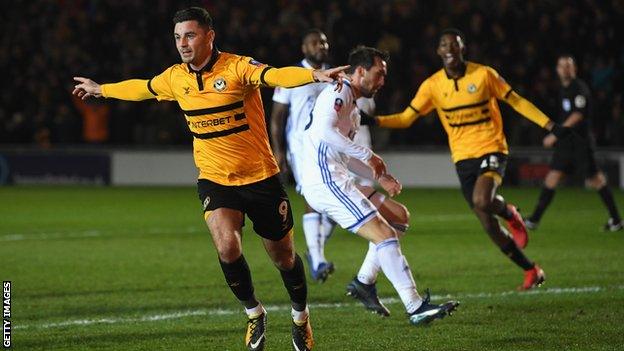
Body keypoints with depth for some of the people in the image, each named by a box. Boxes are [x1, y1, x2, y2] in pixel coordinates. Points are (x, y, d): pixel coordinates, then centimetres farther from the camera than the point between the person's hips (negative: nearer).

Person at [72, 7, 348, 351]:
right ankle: (254, 313, 4)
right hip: (214, 179, 3)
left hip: (260, 177, -3)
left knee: (283, 256, 9)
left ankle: (300, 317, 38)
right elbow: (141, 88, 22)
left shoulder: (236, 67, -17)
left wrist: (315, 74, -55)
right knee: (227, 246, -22)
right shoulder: (175, 78, 1)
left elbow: (276, 75, -36)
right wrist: (100, 89, 38)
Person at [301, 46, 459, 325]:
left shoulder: (352, 108, 24)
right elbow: (324, 131, -25)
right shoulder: (338, 93, -7)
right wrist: (368, 155, -20)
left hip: (331, 181, 11)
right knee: (385, 236, -15)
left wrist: (380, 177, 22)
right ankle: (415, 307, -20)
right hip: (326, 181, -11)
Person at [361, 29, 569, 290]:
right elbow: (406, 118, 1)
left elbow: (516, 101, 3)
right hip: (463, 158, 3)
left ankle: (508, 213, 0)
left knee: (482, 201, -33)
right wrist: (374, 121, -15)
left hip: (491, 149, -3)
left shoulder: (484, 74, -5)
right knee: (487, 224, 1)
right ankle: (531, 271, 15)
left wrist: (550, 126, -1)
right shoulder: (432, 85, 1)